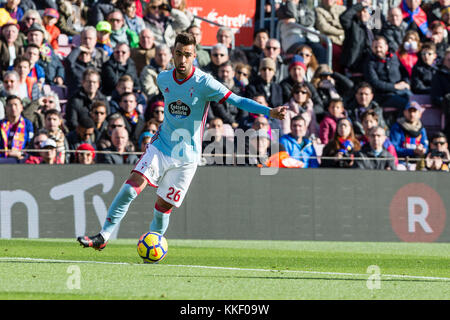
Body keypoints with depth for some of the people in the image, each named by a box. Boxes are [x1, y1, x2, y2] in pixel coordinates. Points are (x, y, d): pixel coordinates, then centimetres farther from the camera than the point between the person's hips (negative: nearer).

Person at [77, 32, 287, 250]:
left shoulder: (204, 82, -14)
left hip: (186, 155, -3)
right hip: (160, 147, 3)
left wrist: (269, 112, -30)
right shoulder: (163, 79, 1)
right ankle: (103, 236, -10)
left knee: (163, 206, -1)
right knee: (131, 188, -15)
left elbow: (237, 101, -19)